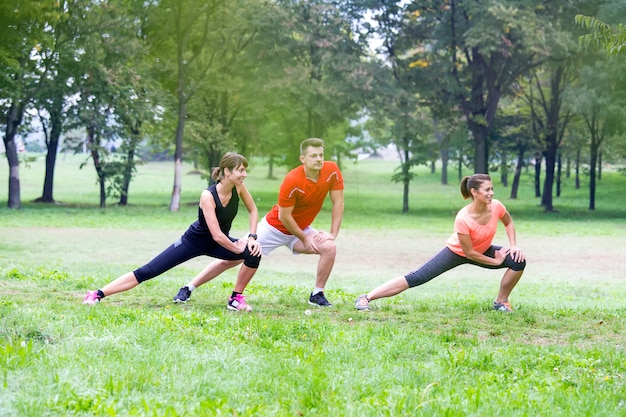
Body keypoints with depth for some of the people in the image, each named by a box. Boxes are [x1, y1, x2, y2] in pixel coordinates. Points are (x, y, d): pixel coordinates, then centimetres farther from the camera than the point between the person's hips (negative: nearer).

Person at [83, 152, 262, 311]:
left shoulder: (238, 187, -15)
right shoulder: (208, 196, -31)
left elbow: (253, 210, 3)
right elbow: (217, 235, -32)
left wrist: (252, 237, -8)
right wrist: (237, 248, -20)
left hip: (219, 243, 5)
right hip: (194, 241, -5)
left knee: (254, 253, -20)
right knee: (147, 272, -13)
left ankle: (236, 299, -1)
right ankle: (97, 294, -10)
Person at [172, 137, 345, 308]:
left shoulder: (332, 171, -18)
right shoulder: (292, 181, -29)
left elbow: (338, 203, -9)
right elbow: (284, 217, -22)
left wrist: (333, 234, -15)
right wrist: (304, 238, -14)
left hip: (301, 228, 4)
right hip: (275, 226, -4)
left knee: (329, 248, -21)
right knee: (233, 257, -6)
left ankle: (317, 295, -3)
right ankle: (188, 289, 4)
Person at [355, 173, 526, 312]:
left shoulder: (496, 207, -24)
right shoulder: (463, 219, -37)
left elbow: (508, 223, 3)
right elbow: (469, 253, -27)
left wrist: (513, 245, -10)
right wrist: (495, 261, -17)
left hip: (484, 251, 5)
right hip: (457, 252, -5)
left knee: (518, 261, -15)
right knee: (416, 278, -13)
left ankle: (501, 301, 5)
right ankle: (366, 298, -10)